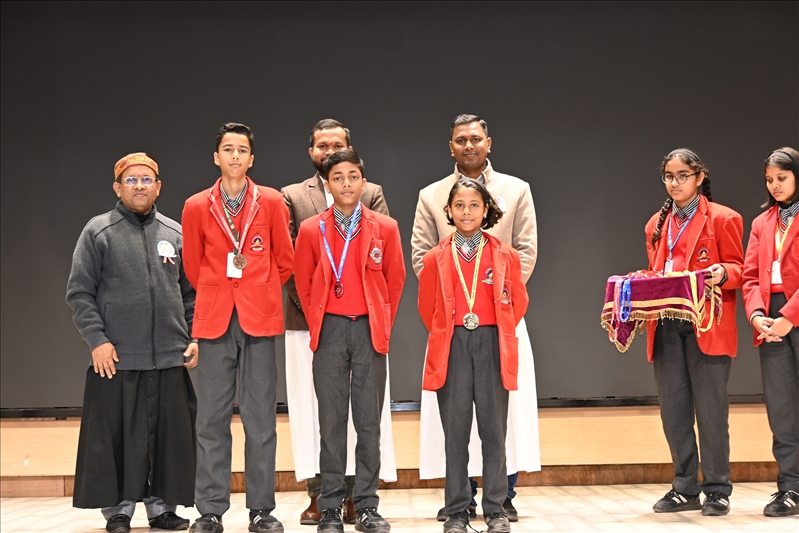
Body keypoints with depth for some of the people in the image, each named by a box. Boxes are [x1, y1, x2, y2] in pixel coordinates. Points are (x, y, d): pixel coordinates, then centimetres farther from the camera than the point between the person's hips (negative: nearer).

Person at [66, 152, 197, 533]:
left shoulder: (174, 233, 13)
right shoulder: (98, 232, 3)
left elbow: (191, 292, 15)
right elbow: (79, 293, -1)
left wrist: (195, 337, 6)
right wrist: (97, 339, -10)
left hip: (170, 358, 3)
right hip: (117, 357, -3)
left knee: (169, 434, 5)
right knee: (118, 436, 1)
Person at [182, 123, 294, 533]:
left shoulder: (272, 203, 5)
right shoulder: (197, 207, 7)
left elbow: (285, 261, 12)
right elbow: (193, 267, 15)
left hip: (259, 317, -1)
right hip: (214, 319, 1)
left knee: (260, 417, 1)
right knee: (212, 418, 1)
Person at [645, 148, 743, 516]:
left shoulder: (723, 219, 2)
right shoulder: (657, 225, 17)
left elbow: (736, 268, 0)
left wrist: (723, 273, -21)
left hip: (707, 327, -5)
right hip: (666, 328, 5)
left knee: (710, 408, -3)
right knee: (673, 409, 6)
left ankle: (717, 491, 6)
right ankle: (685, 489, 16)